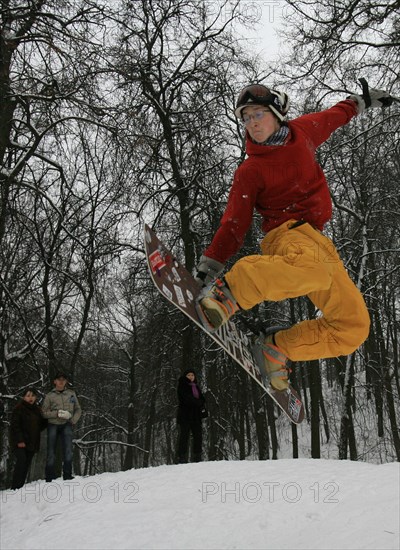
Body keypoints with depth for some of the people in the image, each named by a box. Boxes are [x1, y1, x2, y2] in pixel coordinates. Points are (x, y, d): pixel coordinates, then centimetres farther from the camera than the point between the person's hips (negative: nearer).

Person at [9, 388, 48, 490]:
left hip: (32, 442, 6)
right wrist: (19, 440, -19)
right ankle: (15, 487, -15)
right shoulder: (18, 408, -6)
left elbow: (41, 424, 23)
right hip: (20, 442, -6)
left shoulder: (37, 409, 14)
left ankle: (21, 486, 11)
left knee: (27, 463, 4)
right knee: (21, 460, -19)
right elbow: (15, 425, -12)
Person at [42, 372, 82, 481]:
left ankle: (67, 475, -12)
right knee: (51, 452, -1)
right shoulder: (49, 395, 6)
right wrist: (58, 413, -13)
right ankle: (50, 478, 7)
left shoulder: (71, 393, 11)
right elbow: (45, 412, 2)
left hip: (67, 424, 1)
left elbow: (78, 409, 14)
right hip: (53, 425, 0)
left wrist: (73, 420, -2)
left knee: (68, 450, -15)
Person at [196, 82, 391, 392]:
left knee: (355, 328, 1)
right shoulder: (250, 171, -1)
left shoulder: (303, 131, 13)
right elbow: (235, 222, -5)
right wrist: (211, 263, -16)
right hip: (289, 234, -6)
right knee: (314, 267, -45)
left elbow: (332, 117, 35)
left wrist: (360, 102, 48)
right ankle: (227, 293, -43)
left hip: (319, 240, 6)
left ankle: (279, 349, 5)